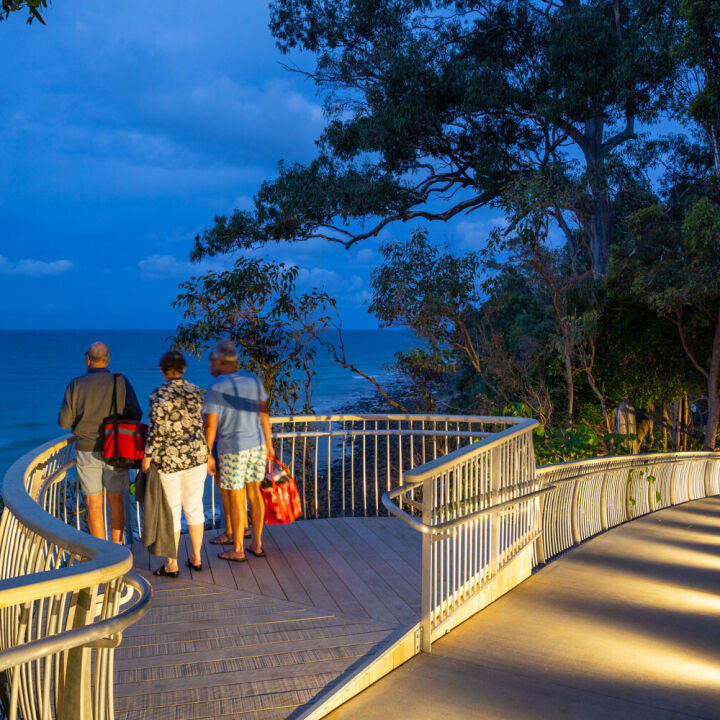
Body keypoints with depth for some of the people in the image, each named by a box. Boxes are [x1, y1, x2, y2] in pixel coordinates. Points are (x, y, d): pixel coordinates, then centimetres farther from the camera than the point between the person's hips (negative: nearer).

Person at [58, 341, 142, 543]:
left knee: (94, 504, 7)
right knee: (116, 502, 12)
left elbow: (64, 422, -5)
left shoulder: (76, 384, -6)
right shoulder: (121, 382, -5)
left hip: (87, 450, -1)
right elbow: (136, 415, -4)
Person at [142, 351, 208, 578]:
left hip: (168, 459, -4)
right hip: (196, 456, 4)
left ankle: (171, 564, 14)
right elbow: (201, 424, 7)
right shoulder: (196, 391, 1)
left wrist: (147, 457, -6)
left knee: (171, 510, 5)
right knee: (194, 506, 14)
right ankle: (196, 558, 22)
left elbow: (156, 430, -15)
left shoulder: (159, 395, -14)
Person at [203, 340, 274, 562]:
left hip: (232, 448, -5)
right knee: (254, 493, 15)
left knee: (234, 498, 5)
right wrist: (268, 443, 15)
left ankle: (237, 550, 16)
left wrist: (208, 455, -5)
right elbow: (264, 413, 7)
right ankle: (257, 544, 23)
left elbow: (210, 426, -14)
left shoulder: (215, 389, -13)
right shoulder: (253, 380, 2)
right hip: (257, 444, 6)